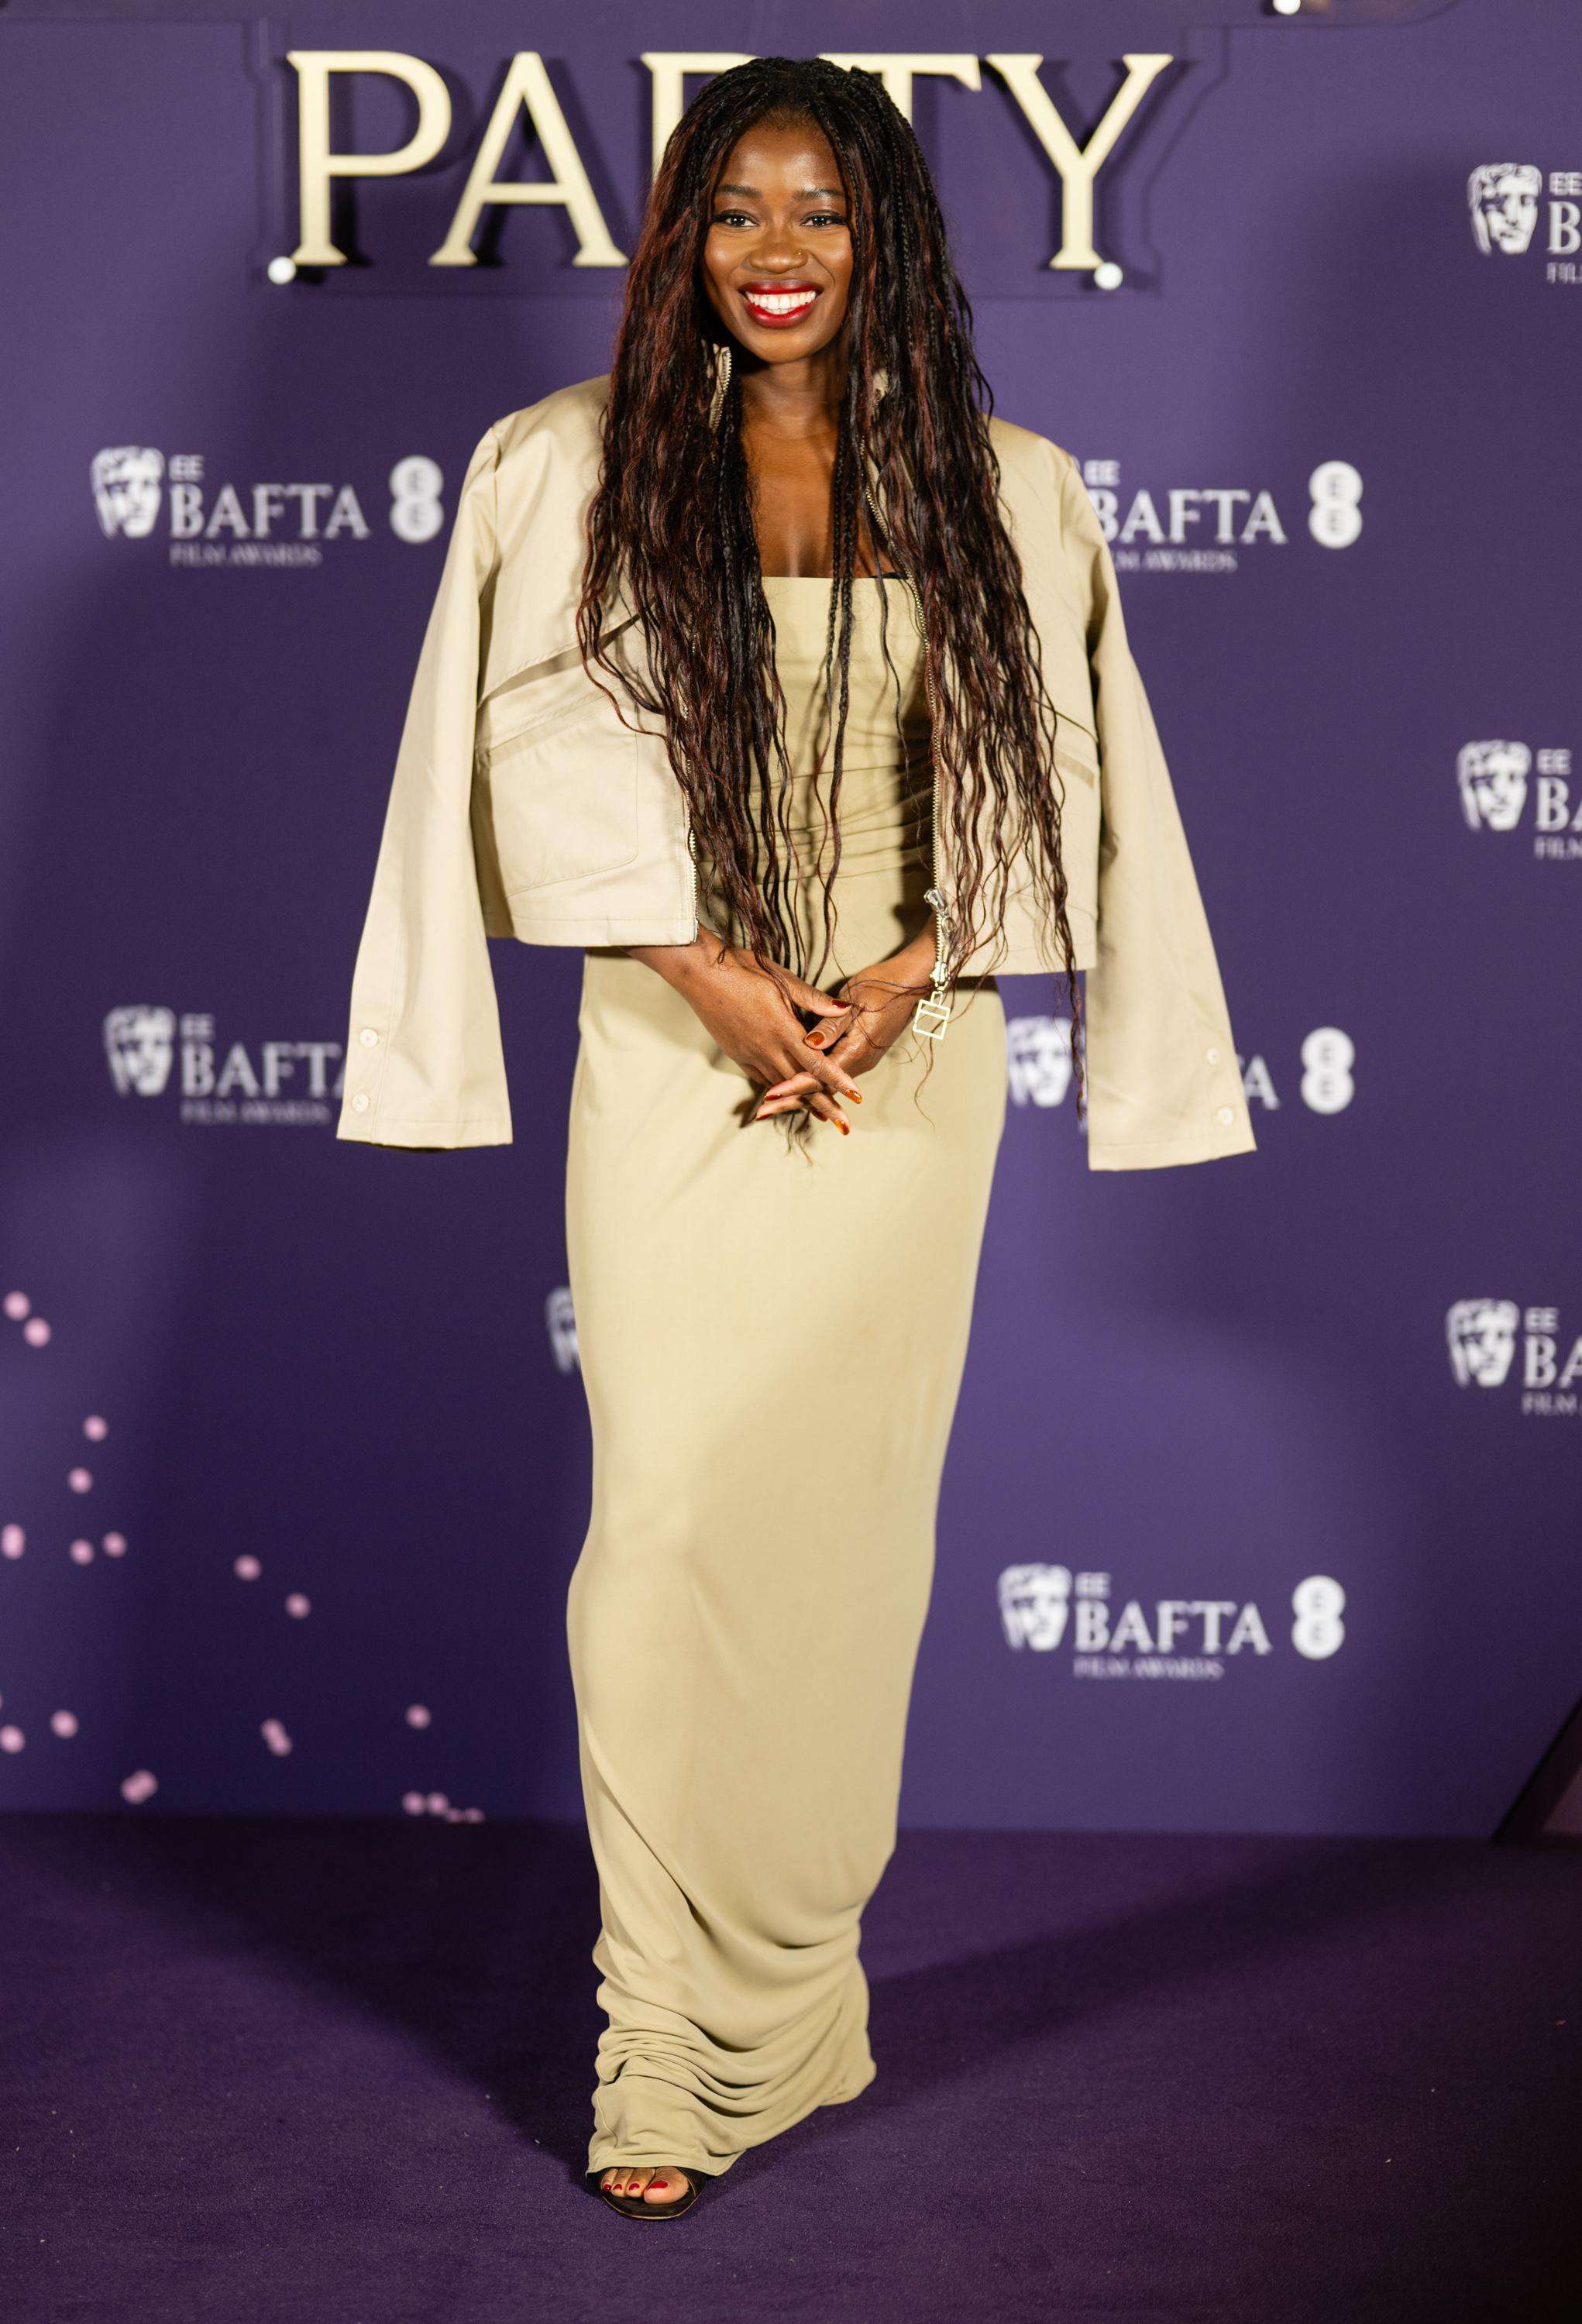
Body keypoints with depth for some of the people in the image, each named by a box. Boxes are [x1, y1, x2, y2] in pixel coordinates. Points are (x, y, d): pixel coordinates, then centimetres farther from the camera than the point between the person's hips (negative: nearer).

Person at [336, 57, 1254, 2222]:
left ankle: (800, 1974, 21)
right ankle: (679, 2044, 2)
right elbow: (550, 762, -2)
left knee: (851, 1516, 5)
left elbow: (1040, 777, 5)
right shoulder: (569, 472, 2)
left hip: (912, 1058, 1)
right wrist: (719, 976, -12)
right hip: (677, 1054, -1)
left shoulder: (1005, 494, 6)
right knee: (677, 1517, -5)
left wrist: (901, 973, -9)